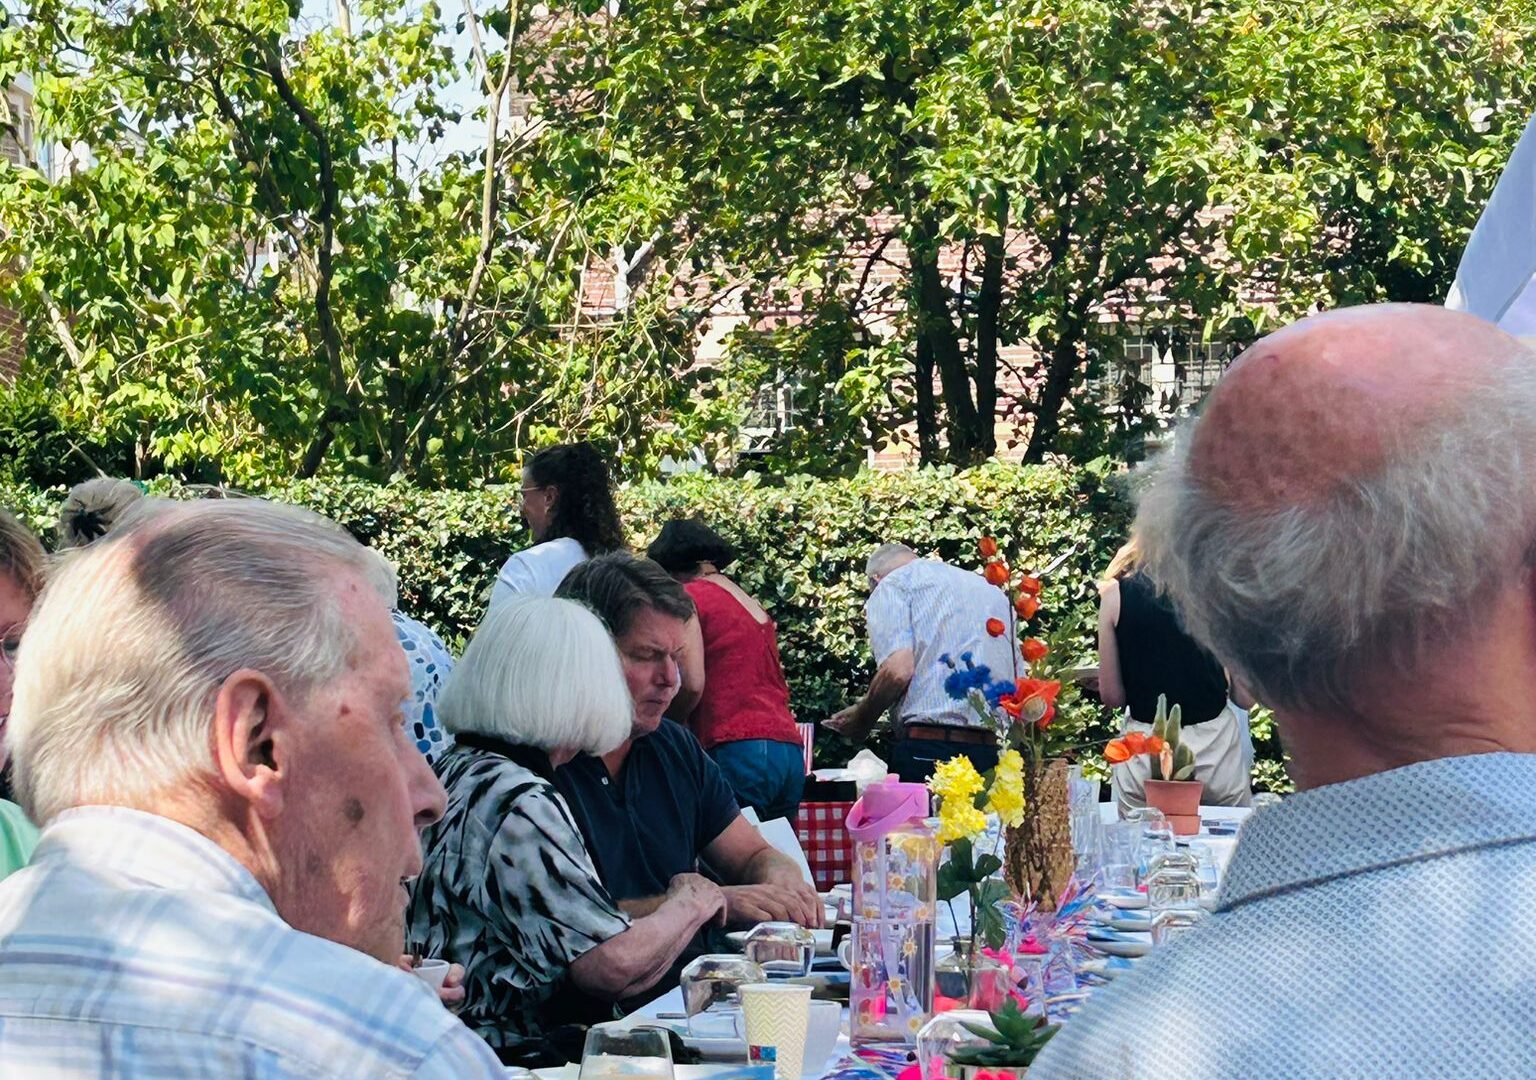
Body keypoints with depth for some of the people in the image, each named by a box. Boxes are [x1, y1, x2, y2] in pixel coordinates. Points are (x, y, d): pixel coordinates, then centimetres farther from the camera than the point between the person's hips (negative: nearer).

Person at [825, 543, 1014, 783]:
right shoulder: (993, 590, 25)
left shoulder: (891, 585, 5)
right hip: (989, 751, 6)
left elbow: (898, 670, -10)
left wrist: (861, 721, 4)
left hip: (927, 752, -6)